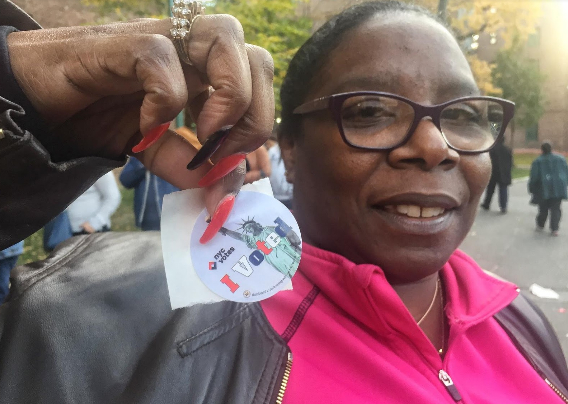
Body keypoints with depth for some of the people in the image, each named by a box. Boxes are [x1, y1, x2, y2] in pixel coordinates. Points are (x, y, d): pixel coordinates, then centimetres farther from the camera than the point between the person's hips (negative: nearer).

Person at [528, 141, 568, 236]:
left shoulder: (537, 161, -3)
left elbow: (534, 177, -5)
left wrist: (531, 188, 5)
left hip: (544, 188, -1)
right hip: (559, 188, 1)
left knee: (543, 208, 13)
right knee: (556, 209, 3)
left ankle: (540, 225, 25)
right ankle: (554, 229, -6)